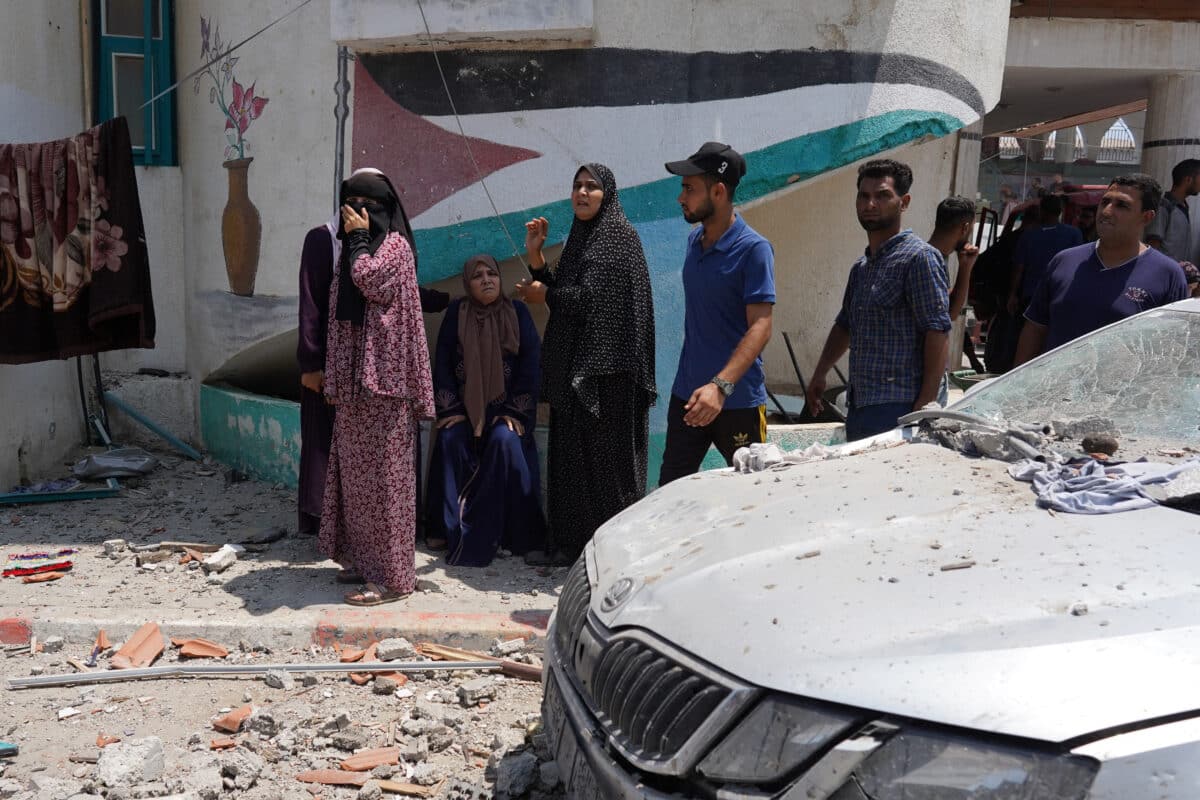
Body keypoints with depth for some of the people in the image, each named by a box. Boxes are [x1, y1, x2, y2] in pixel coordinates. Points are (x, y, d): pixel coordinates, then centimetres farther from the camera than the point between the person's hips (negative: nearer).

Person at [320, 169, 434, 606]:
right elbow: (340, 315, 19)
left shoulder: (395, 246, -4)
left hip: (383, 376, -8)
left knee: (383, 471, -8)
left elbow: (370, 281, -22)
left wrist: (358, 238, -7)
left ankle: (392, 574, -4)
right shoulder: (355, 249, 19)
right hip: (353, 378, 8)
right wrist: (332, 376, 17)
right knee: (355, 470, 11)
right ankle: (365, 558, 21)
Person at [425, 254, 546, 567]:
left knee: (504, 441, -29)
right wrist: (449, 409, -7)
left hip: (505, 407, -1)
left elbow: (531, 363, -3)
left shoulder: (516, 312, 0)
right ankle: (451, 528, -18)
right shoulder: (456, 313, 3)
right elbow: (442, 362, 2)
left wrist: (514, 412, -10)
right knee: (450, 440, -26)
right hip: (465, 406, 2)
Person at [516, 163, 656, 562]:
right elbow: (563, 294, 14)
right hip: (573, 364, 9)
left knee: (606, 454, -3)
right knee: (573, 451, 10)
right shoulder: (580, 237, 17)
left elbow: (592, 298, -17)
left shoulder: (618, 236, -8)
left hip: (605, 367, -9)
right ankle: (577, 540, 19)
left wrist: (544, 295, -2)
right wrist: (535, 256, 4)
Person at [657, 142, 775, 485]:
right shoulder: (694, 240, 9)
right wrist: (698, 387, 16)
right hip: (687, 395, 6)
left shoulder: (753, 248, -13)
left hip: (738, 400, -6)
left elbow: (760, 327, -20)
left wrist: (721, 386, -33)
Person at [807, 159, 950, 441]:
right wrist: (819, 375, 22)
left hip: (896, 409, -8)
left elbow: (938, 332, -15)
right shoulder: (861, 267, 18)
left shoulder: (919, 257, -8)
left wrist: (927, 403, -19)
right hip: (859, 404, 8)